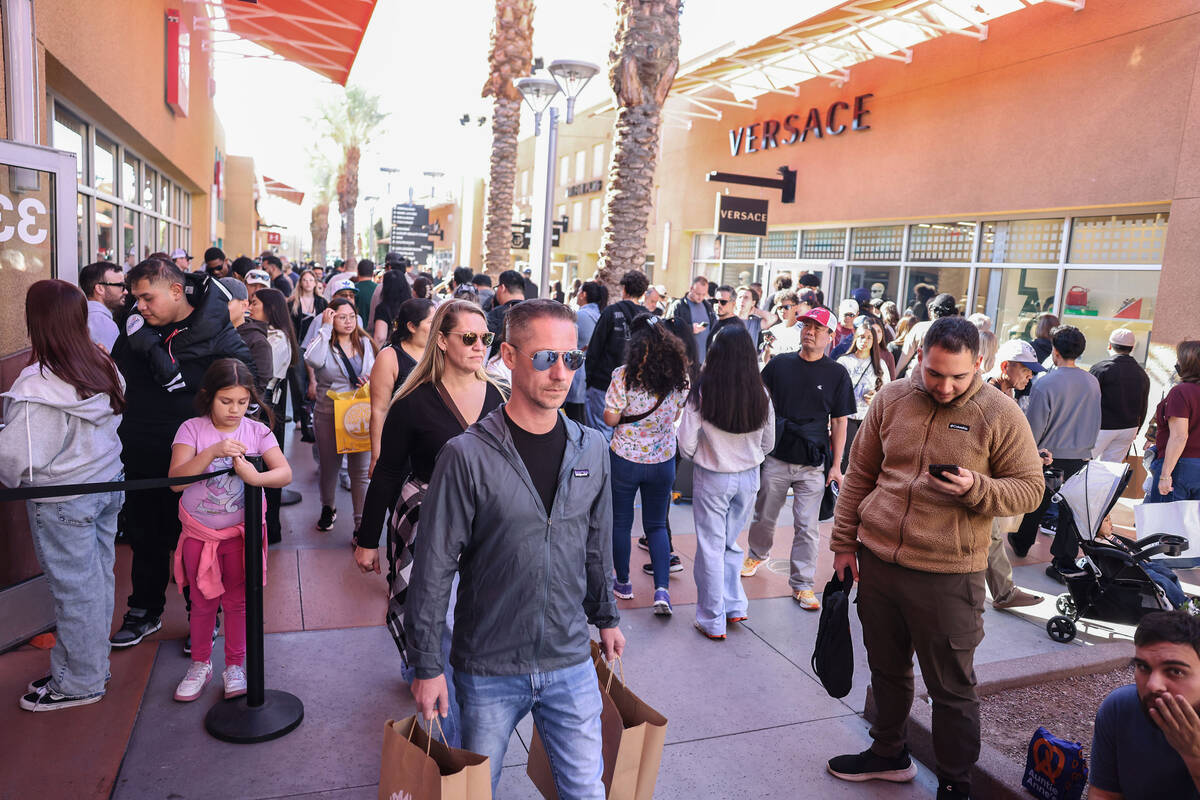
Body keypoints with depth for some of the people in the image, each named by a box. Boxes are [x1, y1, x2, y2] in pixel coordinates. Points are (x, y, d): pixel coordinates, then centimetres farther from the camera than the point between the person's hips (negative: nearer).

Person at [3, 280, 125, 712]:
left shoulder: (38, 384, -23)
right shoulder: (102, 366, -1)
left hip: (64, 501, -7)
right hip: (108, 484, 7)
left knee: (74, 589, 7)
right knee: (98, 578, 17)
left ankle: (80, 682, 23)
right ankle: (92, 663, 34)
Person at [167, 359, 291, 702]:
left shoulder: (256, 431, -8)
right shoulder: (192, 429, -10)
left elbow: (285, 473, -19)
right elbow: (176, 480, -21)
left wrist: (255, 477, -39)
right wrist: (213, 451, -33)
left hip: (240, 532, 0)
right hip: (199, 533, 0)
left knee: (237, 601, 11)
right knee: (202, 603, 15)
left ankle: (235, 665, 30)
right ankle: (200, 664, 37)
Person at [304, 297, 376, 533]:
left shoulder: (365, 343, 7)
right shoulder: (323, 343, -4)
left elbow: (376, 373, 16)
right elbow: (313, 359, -28)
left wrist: (371, 379, -9)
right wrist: (326, 327, -19)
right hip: (328, 414, -1)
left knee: (360, 470, 1)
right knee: (329, 466, 15)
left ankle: (361, 522, 8)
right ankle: (328, 509, 39)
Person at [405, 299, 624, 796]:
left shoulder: (591, 449, -2)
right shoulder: (467, 455, -15)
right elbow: (433, 568, -11)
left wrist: (606, 617, 19)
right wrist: (428, 666, -8)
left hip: (571, 663, 3)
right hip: (489, 667, -2)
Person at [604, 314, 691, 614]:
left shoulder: (624, 376, -17)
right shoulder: (680, 377, -5)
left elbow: (610, 419, -13)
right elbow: (676, 416, 6)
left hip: (625, 458, -3)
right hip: (663, 460, 3)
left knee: (620, 522, 16)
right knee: (657, 524, 15)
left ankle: (623, 582, 28)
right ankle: (662, 588, 4)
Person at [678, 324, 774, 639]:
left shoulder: (702, 393, -18)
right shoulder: (761, 395, -8)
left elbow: (686, 444, -14)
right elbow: (768, 444, 4)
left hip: (712, 479, -3)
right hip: (748, 478, 3)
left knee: (711, 548, 9)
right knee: (731, 543, 22)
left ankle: (712, 621, 19)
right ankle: (735, 607, 28)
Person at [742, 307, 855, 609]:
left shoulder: (837, 374, 0)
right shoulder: (779, 364, 4)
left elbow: (839, 422, 2)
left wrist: (836, 465, -1)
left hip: (812, 465, -1)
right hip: (775, 459, 2)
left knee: (807, 527, 2)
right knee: (764, 517, 15)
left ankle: (801, 584, 15)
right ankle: (758, 554, 42)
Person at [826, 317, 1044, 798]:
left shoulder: (1000, 415, -7)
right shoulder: (891, 399, 2)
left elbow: (1029, 487, -3)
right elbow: (859, 474, 8)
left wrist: (976, 487, -23)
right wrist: (844, 542, 7)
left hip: (948, 576, -4)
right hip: (877, 561, 4)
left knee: (952, 689, 8)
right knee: (887, 670, 21)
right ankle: (888, 753, 42)